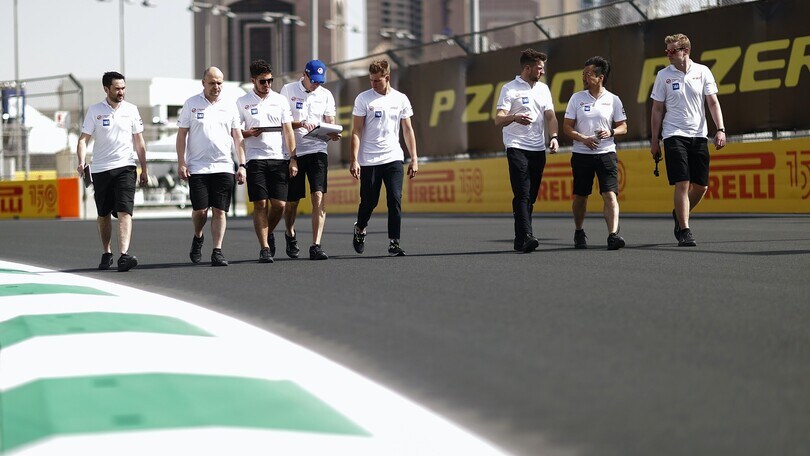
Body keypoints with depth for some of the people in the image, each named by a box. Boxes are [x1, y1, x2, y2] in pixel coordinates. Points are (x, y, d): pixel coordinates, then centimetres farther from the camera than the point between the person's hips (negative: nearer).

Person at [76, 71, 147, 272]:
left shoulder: (131, 110, 5)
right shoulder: (94, 111, 1)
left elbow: (139, 141, 11)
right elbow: (83, 139, -1)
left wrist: (144, 169, 10)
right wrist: (81, 162, -18)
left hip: (125, 167, -1)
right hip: (100, 170, 1)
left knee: (124, 212, -15)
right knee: (103, 215, 10)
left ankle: (124, 255, -25)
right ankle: (106, 254, 26)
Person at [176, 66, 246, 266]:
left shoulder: (229, 106, 9)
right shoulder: (191, 104, 4)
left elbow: (238, 137, 12)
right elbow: (182, 135, 4)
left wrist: (242, 165, 4)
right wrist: (181, 163, -4)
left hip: (223, 167, 1)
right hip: (197, 167, -1)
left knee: (219, 211, -3)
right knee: (200, 210, -3)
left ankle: (217, 251, -1)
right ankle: (198, 238, 25)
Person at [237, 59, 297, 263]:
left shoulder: (280, 100, 10)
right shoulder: (242, 102, 5)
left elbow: (288, 131, 8)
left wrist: (293, 159, 1)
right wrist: (247, 134, -13)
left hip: (279, 158, 2)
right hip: (255, 158, -2)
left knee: (279, 204, -2)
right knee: (260, 204, -7)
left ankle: (269, 233, 26)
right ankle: (264, 248, -2)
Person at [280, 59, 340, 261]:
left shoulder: (326, 95, 9)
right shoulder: (288, 90, 0)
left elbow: (330, 123, 9)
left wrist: (333, 134, -14)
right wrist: (301, 124, -21)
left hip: (317, 150, 1)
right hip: (293, 151, -1)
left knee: (319, 196, -13)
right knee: (292, 200, 8)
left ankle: (316, 246, -13)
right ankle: (290, 235, 36)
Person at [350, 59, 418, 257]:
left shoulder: (401, 99, 6)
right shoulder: (363, 99, -1)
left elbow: (408, 130, 11)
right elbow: (356, 131, -3)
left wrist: (414, 158, 5)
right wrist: (354, 160, -11)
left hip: (394, 158, 1)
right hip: (369, 160, -1)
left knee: (395, 200, -9)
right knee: (369, 201, 5)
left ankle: (394, 243, -6)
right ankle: (359, 229, 35)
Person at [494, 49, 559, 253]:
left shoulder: (543, 89, 15)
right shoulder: (510, 89, -4)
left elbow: (550, 116, 13)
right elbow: (498, 120, -10)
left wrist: (553, 136, -7)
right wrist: (514, 117, -32)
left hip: (538, 149, 6)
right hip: (517, 148, -6)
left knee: (531, 197, 6)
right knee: (522, 194, -15)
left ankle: (520, 240, 11)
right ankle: (526, 236, -24)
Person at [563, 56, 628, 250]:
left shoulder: (613, 100, 4)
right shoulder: (577, 98, 4)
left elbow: (623, 127, 9)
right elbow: (567, 127, 3)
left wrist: (611, 132, -13)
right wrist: (583, 139, -14)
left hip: (606, 153, -1)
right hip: (581, 154, 1)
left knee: (610, 195, -13)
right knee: (580, 196, 8)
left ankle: (613, 235, -20)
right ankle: (579, 233, 28)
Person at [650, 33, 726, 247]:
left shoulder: (702, 71, 3)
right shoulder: (663, 75, 1)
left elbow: (713, 102, 4)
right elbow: (657, 110, 5)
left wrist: (720, 129, -7)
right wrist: (654, 140, 3)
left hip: (699, 135, 2)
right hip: (674, 135, -2)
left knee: (701, 185, 4)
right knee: (682, 184, -11)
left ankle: (679, 215, 30)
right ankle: (684, 231, -7)